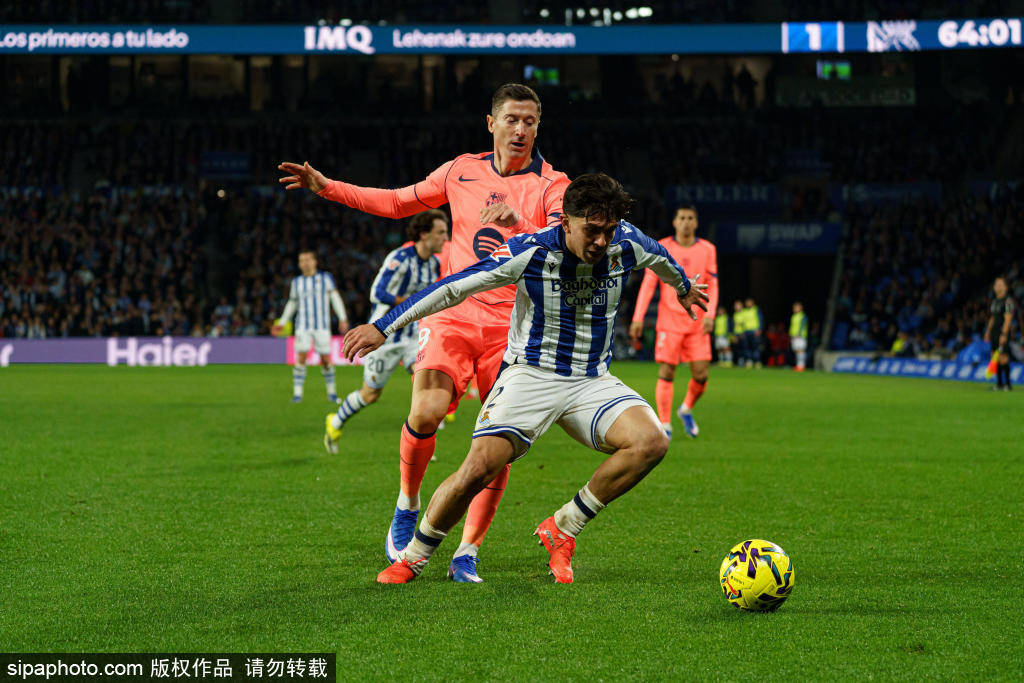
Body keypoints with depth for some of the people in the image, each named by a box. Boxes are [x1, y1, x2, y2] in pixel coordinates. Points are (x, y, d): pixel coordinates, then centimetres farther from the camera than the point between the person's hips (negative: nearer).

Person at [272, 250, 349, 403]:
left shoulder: (325, 278, 4)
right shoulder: (296, 282, 11)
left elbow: (335, 298, 3)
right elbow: (292, 303, 22)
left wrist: (342, 319, -5)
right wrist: (282, 322, 20)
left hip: (322, 326, -1)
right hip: (303, 326, 1)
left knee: (325, 359, -1)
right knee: (301, 357, -12)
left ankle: (331, 392, 16)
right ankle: (297, 393, -10)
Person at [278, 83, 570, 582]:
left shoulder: (551, 186, 0)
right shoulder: (462, 171, 11)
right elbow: (399, 203, 25)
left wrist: (520, 223, -37)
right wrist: (327, 187, 19)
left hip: (511, 327, -1)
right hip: (453, 314, 1)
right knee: (425, 412, -22)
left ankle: (467, 552, 7)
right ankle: (408, 506, 5)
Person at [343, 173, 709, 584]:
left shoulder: (628, 245, -6)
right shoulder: (530, 252, -17)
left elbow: (660, 257, 20)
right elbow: (454, 287, -12)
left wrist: (684, 286, 42)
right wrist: (383, 327, -11)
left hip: (592, 381, 4)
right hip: (529, 375, -4)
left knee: (651, 442, -24)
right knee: (479, 468, -24)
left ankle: (562, 529, -9)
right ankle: (411, 558, 1)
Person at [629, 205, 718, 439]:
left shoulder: (707, 250, 5)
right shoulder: (662, 248, 0)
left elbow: (712, 285, 7)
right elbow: (648, 284, 1)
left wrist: (710, 315, -7)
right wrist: (638, 317, -5)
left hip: (697, 322, 2)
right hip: (669, 321, -2)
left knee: (701, 374, -4)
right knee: (666, 373, -7)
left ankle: (687, 410, 25)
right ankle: (665, 426, -1)